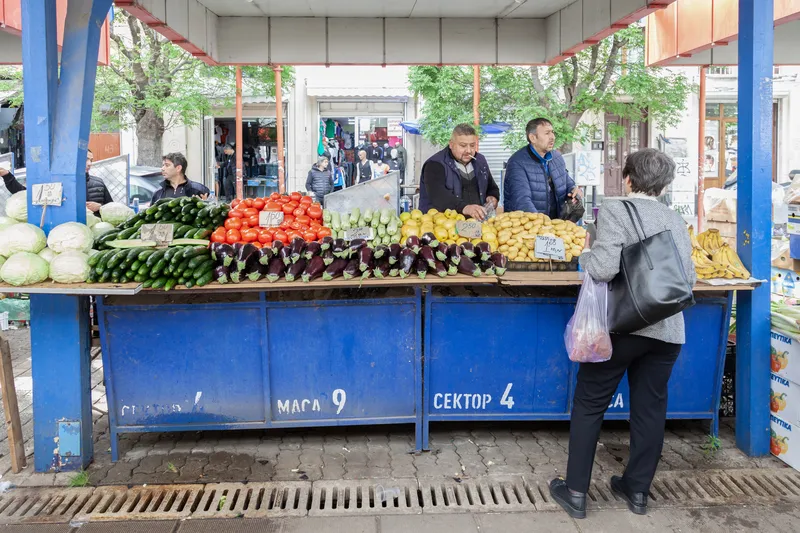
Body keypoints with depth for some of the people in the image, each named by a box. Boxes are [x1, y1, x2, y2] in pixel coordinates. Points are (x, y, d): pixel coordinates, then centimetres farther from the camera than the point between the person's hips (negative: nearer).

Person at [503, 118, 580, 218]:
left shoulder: (557, 157, 13)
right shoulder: (517, 163, -10)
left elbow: (568, 182, 29)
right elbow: (522, 201, -21)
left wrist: (573, 189, 5)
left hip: (555, 222, 6)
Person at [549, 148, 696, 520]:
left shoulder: (615, 211, -9)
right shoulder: (676, 220, 8)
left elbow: (604, 267, -21)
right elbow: (689, 278, 5)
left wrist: (585, 256, -1)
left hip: (620, 325, -5)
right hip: (667, 330, 5)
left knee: (590, 405, 7)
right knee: (650, 407, 15)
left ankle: (576, 492, 13)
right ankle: (638, 489, 27)